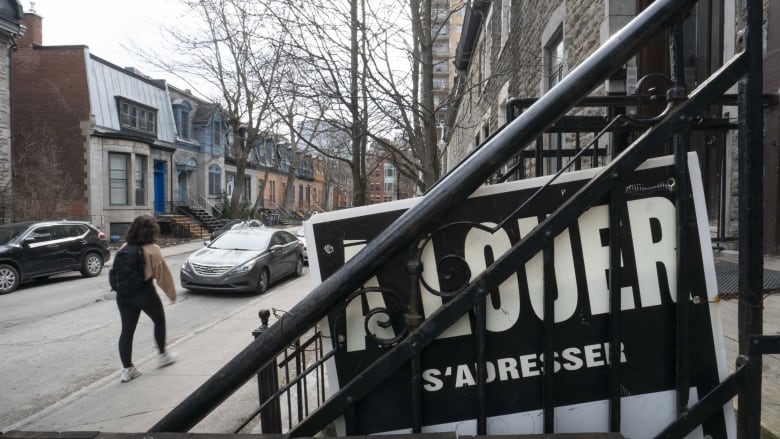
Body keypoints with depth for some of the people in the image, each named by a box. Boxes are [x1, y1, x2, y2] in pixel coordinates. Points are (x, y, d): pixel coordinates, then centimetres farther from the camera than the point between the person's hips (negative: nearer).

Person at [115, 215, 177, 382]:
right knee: (159, 321, 19)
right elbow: (163, 273, -10)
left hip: (123, 294, 5)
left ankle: (127, 368, 11)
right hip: (145, 293, -5)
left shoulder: (125, 248, 4)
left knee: (127, 330, 9)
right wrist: (171, 293, -2)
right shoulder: (152, 250, -12)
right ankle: (163, 356, 30)